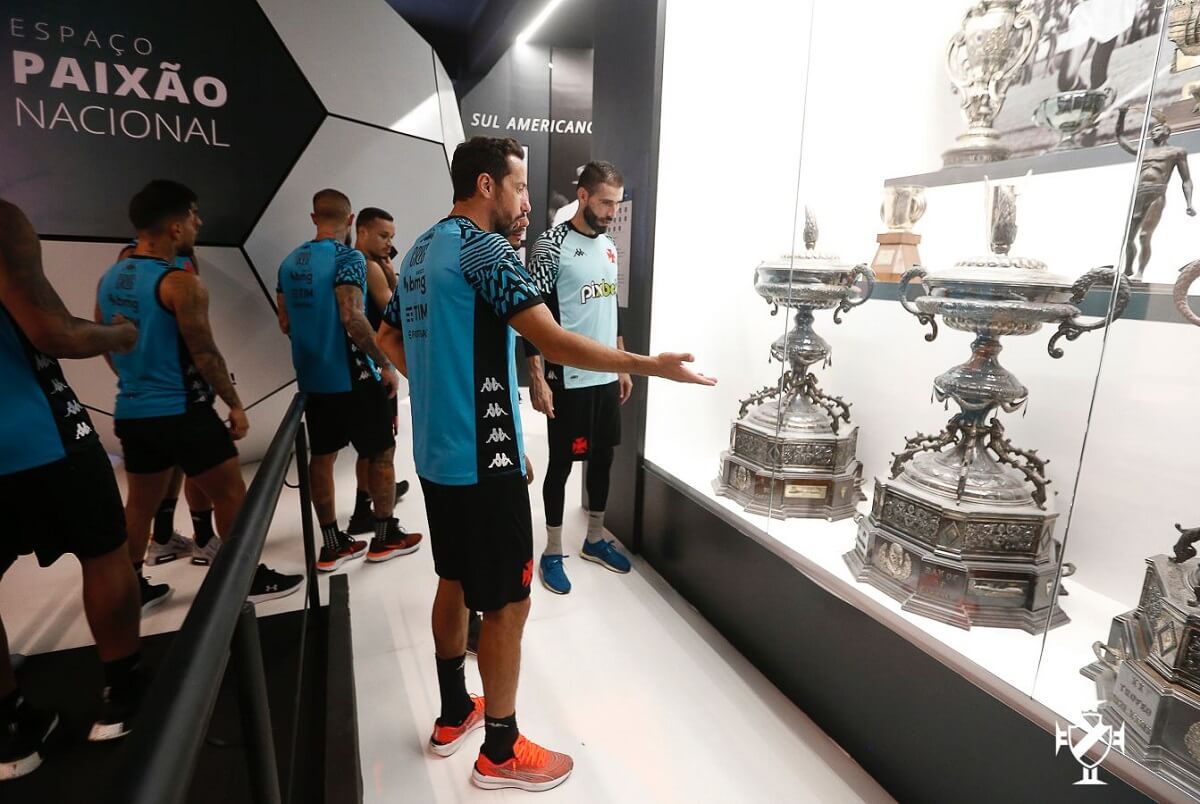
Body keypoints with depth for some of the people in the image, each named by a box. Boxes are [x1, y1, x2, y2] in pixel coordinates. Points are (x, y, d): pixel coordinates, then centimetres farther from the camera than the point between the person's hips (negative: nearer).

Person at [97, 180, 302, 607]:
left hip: (132, 412, 8)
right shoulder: (181, 283, -17)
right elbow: (205, 355, -16)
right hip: (181, 411, -8)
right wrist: (235, 405, -7)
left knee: (140, 503, 18)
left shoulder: (109, 279, 7)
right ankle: (251, 578, 13)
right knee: (231, 493, 4)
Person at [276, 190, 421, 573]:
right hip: (353, 376, -7)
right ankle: (386, 536, 18)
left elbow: (285, 322, 13)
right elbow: (352, 317, -24)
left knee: (322, 456, 11)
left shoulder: (290, 262, 9)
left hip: (312, 377, 7)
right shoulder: (347, 258, -14)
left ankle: (332, 544, 20)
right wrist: (386, 366, -18)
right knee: (382, 452, 7)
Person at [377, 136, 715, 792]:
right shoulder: (483, 248, -16)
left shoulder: (420, 251, 13)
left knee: (454, 582, 21)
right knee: (506, 605, 4)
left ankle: (453, 715, 38)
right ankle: (500, 752, 22)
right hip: (482, 460, -10)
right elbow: (554, 343, -24)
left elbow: (388, 336, 22)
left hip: (436, 453, 10)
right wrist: (650, 365, -18)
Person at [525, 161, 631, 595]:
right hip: (568, 379, -7)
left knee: (603, 457, 15)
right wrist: (537, 378, -19)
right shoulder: (551, 245, -11)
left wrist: (623, 367, 17)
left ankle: (595, 540, 33)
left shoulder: (609, 246, 12)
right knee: (562, 463, 4)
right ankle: (552, 552, 20)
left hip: (606, 376, 7)